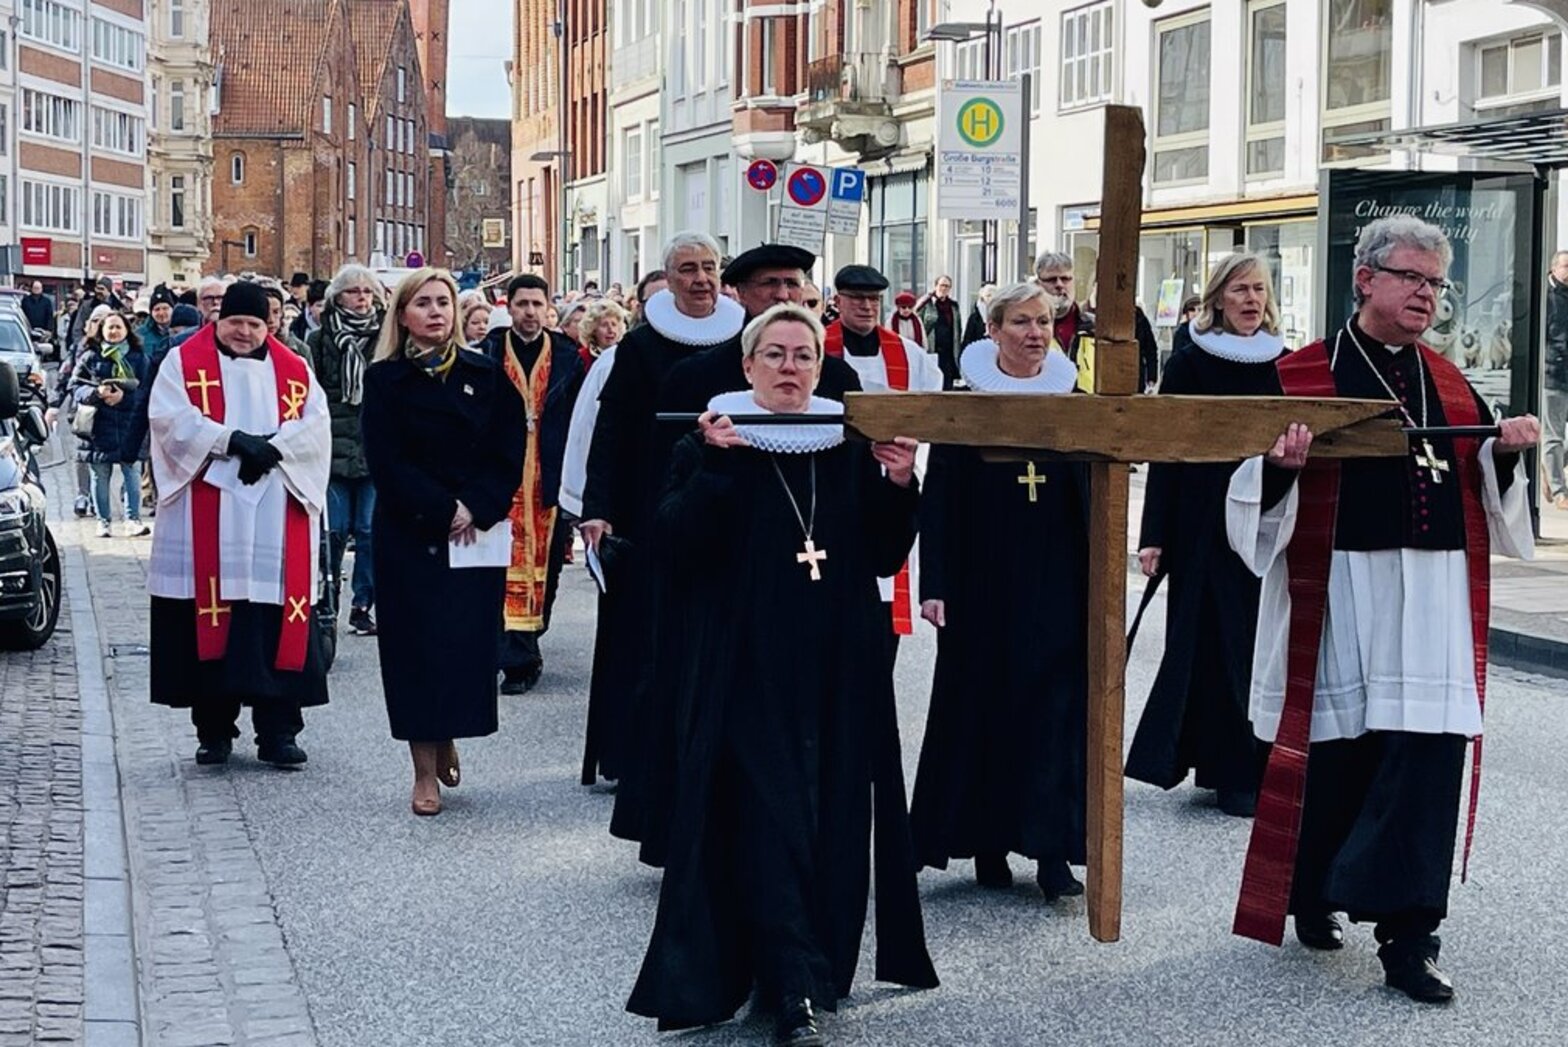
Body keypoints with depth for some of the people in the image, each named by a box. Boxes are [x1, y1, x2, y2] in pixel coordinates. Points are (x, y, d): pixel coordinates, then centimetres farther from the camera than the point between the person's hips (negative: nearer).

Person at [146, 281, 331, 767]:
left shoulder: (294, 371, 13)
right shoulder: (183, 362, 7)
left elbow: (314, 427, 2)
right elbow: (170, 418, -7)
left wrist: (272, 447, -15)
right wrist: (232, 441, -17)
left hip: (275, 523, 2)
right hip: (206, 523, -1)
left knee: (275, 623, -1)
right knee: (211, 620, 0)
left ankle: (277, 731, 4)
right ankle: (214, 731, 10)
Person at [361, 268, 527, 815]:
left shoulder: (486, 376, 5)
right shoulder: (385, 380, 1)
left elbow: (508, 456, 2)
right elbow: (386, 463, -6)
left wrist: (475, 509, -12)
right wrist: (444, 508, -13)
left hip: (477, 531, 2)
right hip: (409, 534, -1)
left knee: (468, 640, 0)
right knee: (416, 642, -1)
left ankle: (448, 739, 24)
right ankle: (425, 769, 6)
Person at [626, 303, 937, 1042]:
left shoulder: (852, 448, 8)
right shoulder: (710, 447, -1)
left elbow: (884, 558, 7)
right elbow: (676, 550, -12)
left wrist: (898, 485, -9)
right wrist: (713, 465, -22)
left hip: (836, 669, 4)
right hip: (746, 668, -3)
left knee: (833, 816, 6)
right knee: (768, 821, -6)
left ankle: (816, 965, 22)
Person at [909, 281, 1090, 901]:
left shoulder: (1070, 402, 5)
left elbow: (1090, 497, 8)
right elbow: (938, 499, -5)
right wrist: (935, 585, -11)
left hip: (1056, 581, 2)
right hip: (984, 581, -2)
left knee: (1056, 706, -2)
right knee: (981, 705, 4)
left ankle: (1052, 853, 0)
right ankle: (988, 847, 16)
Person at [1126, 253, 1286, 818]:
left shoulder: (1284, 363, 9)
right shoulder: (1190, 362, -2)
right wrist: (1154, 536, -10)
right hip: (1207, 523, -4)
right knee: (1219, 643, -1)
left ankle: (1264, 765, 15)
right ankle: (1232, 773, 5)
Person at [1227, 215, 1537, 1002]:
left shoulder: (1449, 384, 14)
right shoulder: (1303, 377, -1)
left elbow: (1484, 489, 19)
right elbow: (1261, 492, -3)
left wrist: (1504, 450, -1)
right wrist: (1281, 465, -24)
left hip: (1436, 597, 3)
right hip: (1340, 593, -3)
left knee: (1425, 757, -5)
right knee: (1334, 750, 6)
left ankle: (1407, 937, -1)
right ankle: (1312, 897, 29)